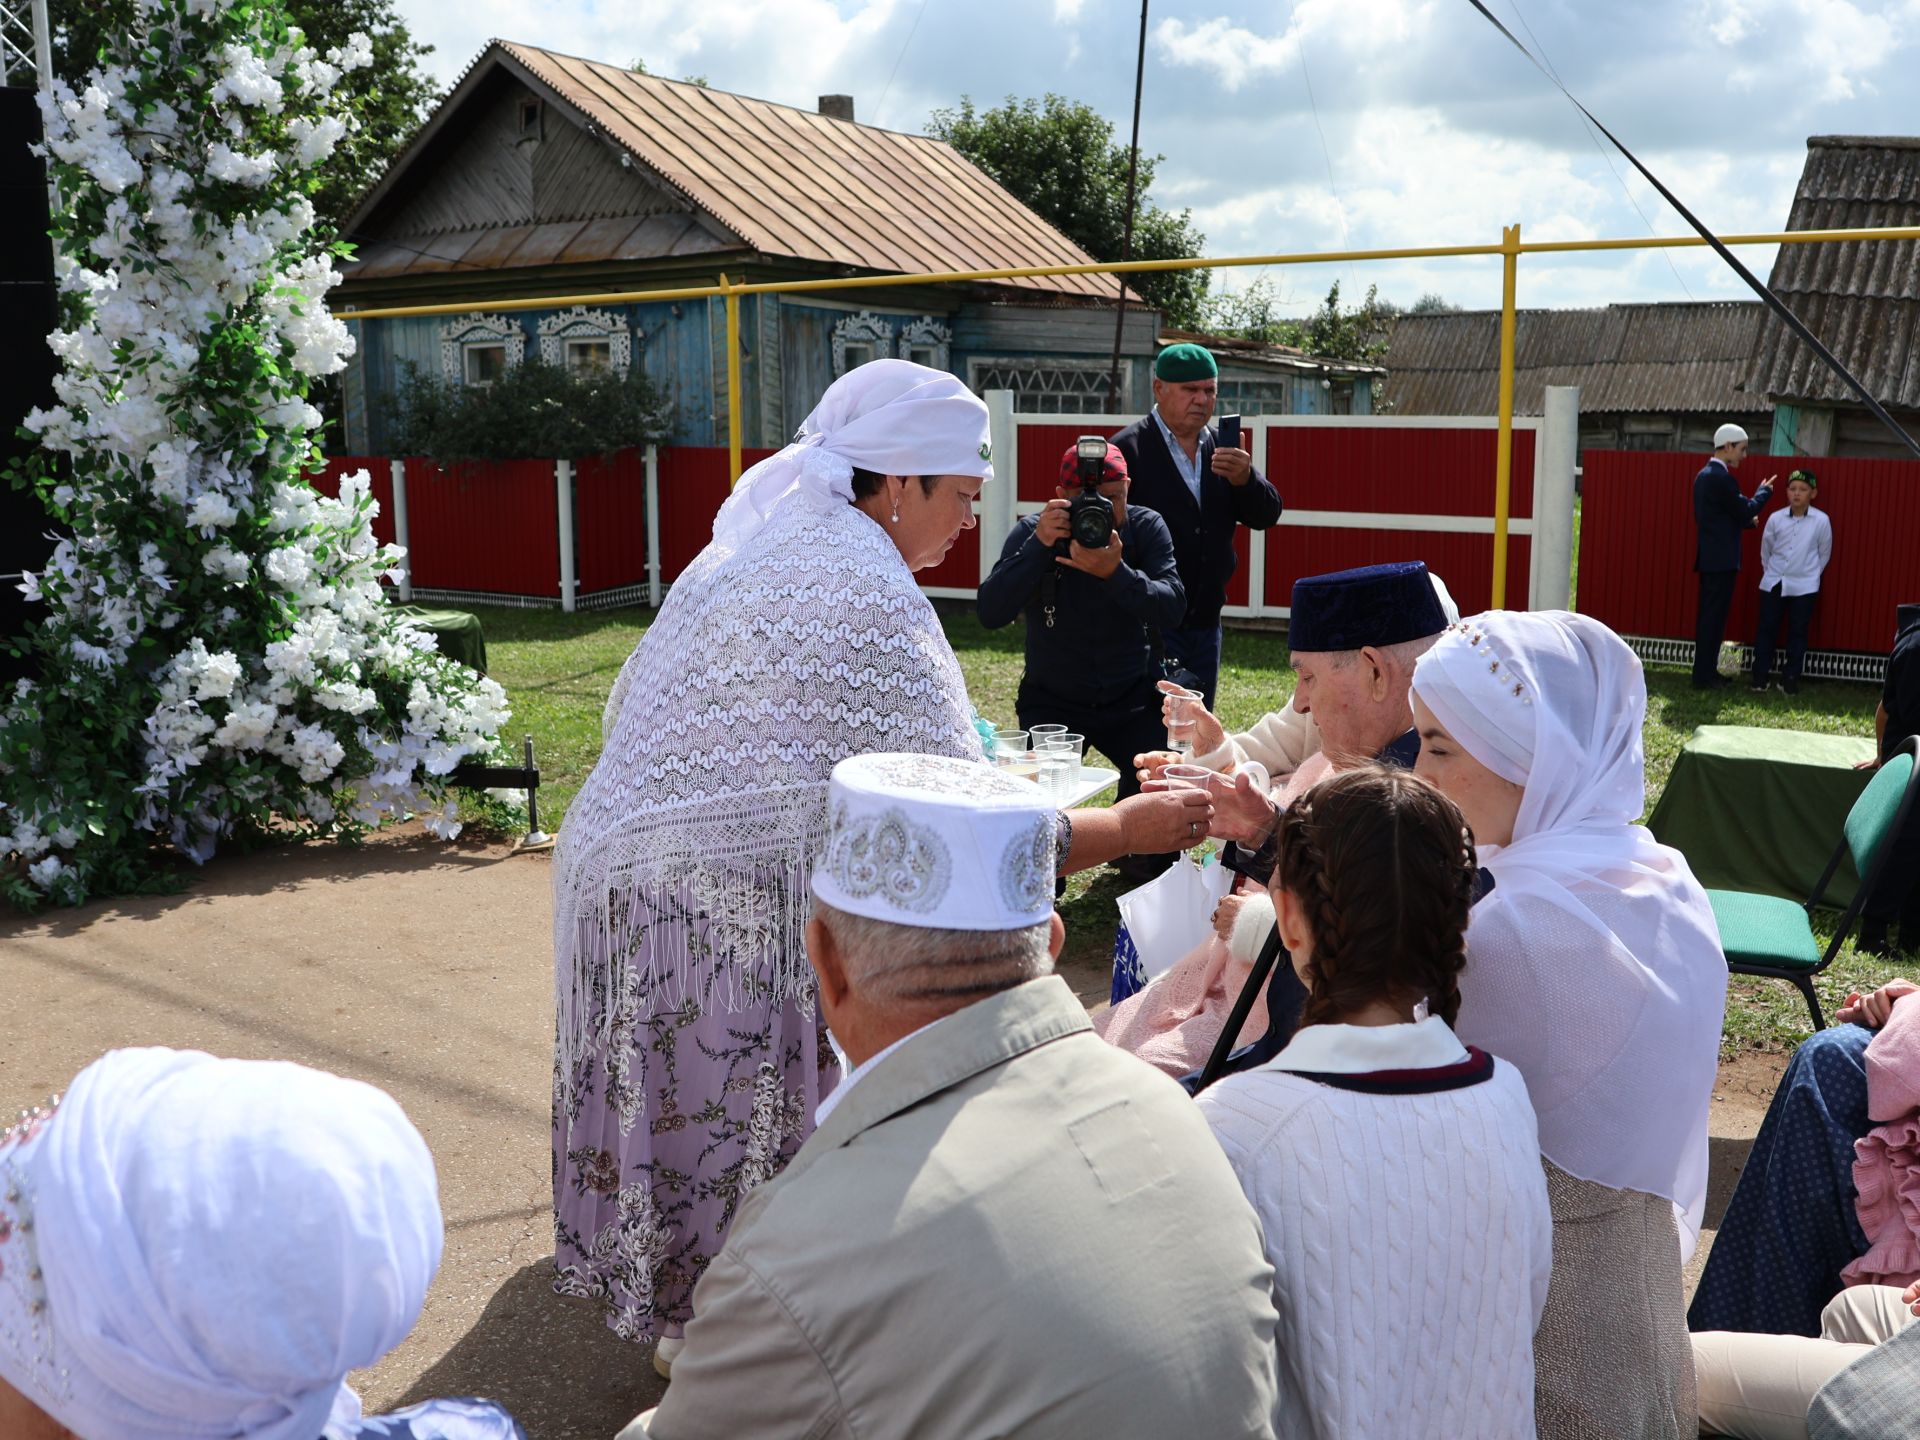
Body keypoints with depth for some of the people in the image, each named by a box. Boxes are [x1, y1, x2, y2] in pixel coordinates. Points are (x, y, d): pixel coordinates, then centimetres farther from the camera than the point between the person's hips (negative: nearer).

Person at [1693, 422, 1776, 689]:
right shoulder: (1722, 477, -17)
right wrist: (1764, 491, 4)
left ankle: (1706, 671, 17)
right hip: (1721, 559, -10)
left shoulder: (1705, 474, 14)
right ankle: (1704, 676, -3)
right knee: (1714, 617, -5)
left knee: (1709, 616, 13)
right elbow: (1747, 510, -13)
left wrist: (1746, 520, 15)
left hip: (1709, 557, 10)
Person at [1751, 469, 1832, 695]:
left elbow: (1824, 553, 5)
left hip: (1804, 587, -1)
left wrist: (1810, 574, 8)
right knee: (1766, 628, 4)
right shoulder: (1775, 518, -4)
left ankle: (1790, 678, 10)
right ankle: (1761, 675, 11)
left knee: (1797, 633, 4)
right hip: (1773, 583, 1)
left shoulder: (1821, 520, -7)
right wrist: (1771, 573, 11)